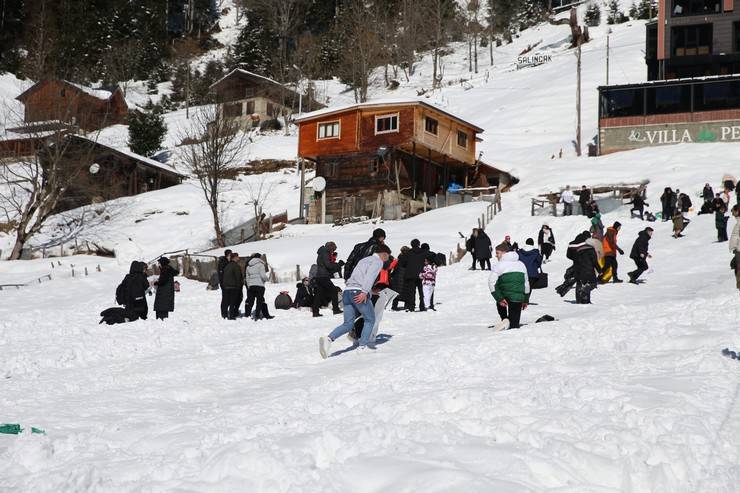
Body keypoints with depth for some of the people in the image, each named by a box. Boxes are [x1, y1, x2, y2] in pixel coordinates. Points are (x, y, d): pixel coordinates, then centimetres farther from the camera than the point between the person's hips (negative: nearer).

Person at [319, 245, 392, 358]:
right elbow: (370, 275, -13)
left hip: (347, 291, 7)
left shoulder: (364, 260, 31)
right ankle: (363, 345, 1)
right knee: (370, 320, 11)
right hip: (359, 292, -7)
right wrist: (365, 292, -24)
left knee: (348, 324, 5)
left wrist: (371, 290, 43)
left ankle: (329, 338, -15)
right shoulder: (378, 261, 5)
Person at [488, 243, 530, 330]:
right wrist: (526, 300, 26)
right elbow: (526, 283, 21)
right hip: (519, 298, 3)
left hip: (506, 296, -3)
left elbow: (491, 283, -12)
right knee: (514, 323, 8)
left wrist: (499, 298, -11)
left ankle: (504, 319, 10)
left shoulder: (499, 265, -2)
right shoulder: (521, 264, 16)